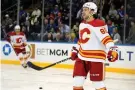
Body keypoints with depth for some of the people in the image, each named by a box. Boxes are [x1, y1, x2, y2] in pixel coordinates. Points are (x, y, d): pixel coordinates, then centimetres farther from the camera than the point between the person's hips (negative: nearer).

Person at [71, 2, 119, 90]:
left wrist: (112, 49, -38)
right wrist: (75, 50, 27)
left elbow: (106, 38, -25)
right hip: (82, 57, 8)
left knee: (98, 83, -3)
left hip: (96, 58, -7)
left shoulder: (98, 24, -15)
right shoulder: (82, 24, 13)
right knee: (77, 80, 7)